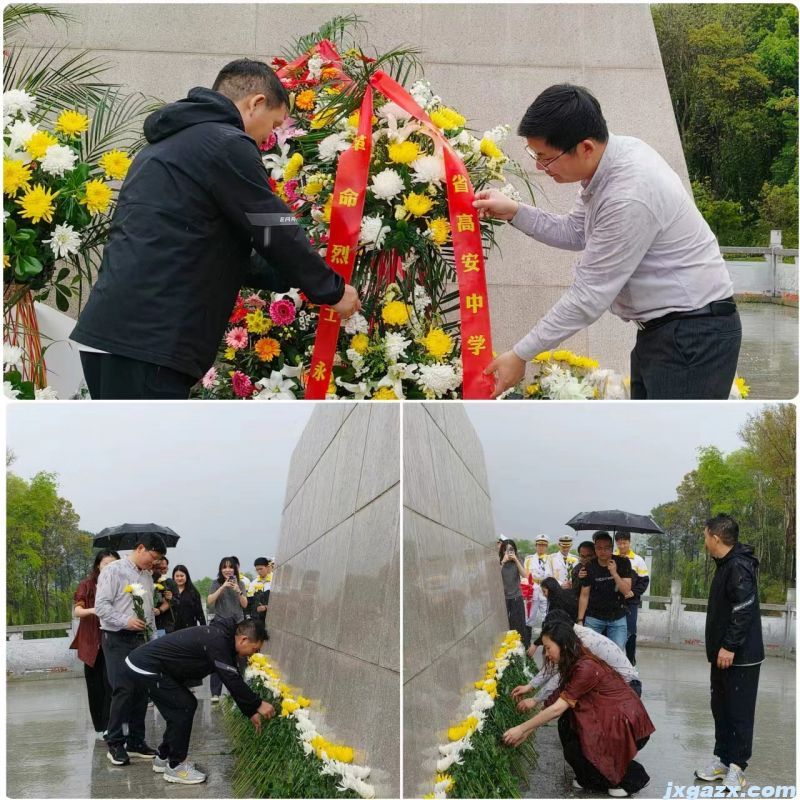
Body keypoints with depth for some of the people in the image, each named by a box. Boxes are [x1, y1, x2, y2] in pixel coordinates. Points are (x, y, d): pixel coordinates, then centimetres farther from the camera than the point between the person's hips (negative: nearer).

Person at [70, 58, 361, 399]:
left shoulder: (168, 143, 25)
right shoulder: (227, 144, -6)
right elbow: (278, 235, -3)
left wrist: (290, 277, 29)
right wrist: (333, 290, 12)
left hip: (112, 333, 10)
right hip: (146, 342, -10)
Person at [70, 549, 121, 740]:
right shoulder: (87, 585, 1)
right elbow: (76, 611, -7)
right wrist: (92, 610, -26)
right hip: (92, 643, 0)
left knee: (111, 684, -11)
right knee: (95, 686, 6)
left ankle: (108, 727, -13)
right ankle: (99, 728, 16)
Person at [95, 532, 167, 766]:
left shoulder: (147, 576, 16)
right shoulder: (114, 570, -7)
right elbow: (101, 606, -14)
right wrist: (125, 621, -23)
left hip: (141, 640, 7)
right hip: (118, 640, -7)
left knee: (142, 690, 7)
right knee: (123, 690, -11)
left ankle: (136, 741, 17)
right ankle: (115, 745, -1)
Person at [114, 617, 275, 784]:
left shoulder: (221, 636, 9)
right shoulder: (216, 641, -22)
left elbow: (233, 680, 16)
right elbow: (232, 681, -23)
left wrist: (251, 712, 15)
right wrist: (258, 704, -13)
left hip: (144, 663, 10)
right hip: (145, 668, -10)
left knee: (188, 704, 15)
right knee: (183, 708, -6)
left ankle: (163, 758, 25)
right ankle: (175, 767, 4)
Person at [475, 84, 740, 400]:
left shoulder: (630, 197, -28)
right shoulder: (613, 154, 1)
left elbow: (588, 296, -23)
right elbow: (575, 232, 16)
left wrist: (520, 355, -15)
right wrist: (515, 212, 3)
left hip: (692, 337, -10)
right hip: (661, 330, 10)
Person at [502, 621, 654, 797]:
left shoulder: (586, 668, -24)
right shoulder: (576, 665, 5)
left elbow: (557, 709, -23)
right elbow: (556, 704, 7)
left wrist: (521, 729, -17)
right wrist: (526, 733, 5)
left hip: (630, 726, -9)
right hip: (611, 720, 9)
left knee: (574, 751, -10)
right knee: (566, 722, -3)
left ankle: (633, 776, 5)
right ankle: (590, 777, 10)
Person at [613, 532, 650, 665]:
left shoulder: (638, 560, 2)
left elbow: (644, 581, 2)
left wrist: (633, 593, -9)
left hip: (631, 602, 0)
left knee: (630, 633, 2)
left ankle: (631, 660, 11)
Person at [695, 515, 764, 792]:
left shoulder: (739, 567, -19)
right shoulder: (726, 565, 14)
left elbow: (744, 611, -24)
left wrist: (730, 647, -23)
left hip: (739, 656, -10)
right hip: (723, 654, 10)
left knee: (739, 712, -1)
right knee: (721, 708, 15)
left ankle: (736, 766, 5)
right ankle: (723, 759, 23)